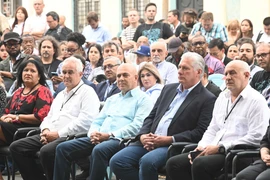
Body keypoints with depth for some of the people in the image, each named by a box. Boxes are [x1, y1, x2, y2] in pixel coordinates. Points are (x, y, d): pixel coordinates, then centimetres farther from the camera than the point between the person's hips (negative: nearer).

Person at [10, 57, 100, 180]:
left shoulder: (87, 92, -1)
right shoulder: (61, 95, 27)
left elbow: (85, 121, -14)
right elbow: (49, 117, 28)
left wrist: (58, 133, -15)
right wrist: (46, 130, 2)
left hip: (71, 137, -9)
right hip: (51, 135, 9)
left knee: (46, 151, -37)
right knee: (16, 147, -6)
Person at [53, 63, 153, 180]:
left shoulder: (143, 99, 5)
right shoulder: (111, 99, 30)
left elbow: (138, 126, -9)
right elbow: (98, 121, 25)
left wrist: (110, 135, -15)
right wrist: (94, 133, 0)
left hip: (121, 140, -7)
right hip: (98, 139, 7)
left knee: (99, 150, -40)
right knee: (63, 148, -11)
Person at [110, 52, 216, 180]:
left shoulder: (207, 99, 0)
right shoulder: (168, 89, 21)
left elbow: (201, 132, -9)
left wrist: (169, 139, -15)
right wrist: (143, 135, -1)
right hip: (149, 142, 7)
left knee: (147, 161, -34)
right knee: (117, 161, -14)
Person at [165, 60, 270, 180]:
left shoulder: (256, 100, -3)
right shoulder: (222, 97, 21)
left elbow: (255, 138, -13)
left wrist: (220, 148, -15)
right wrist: (202, 147, 2)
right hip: (214, 151, 8)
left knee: (200, 164, -33)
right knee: (173, 163, -10)